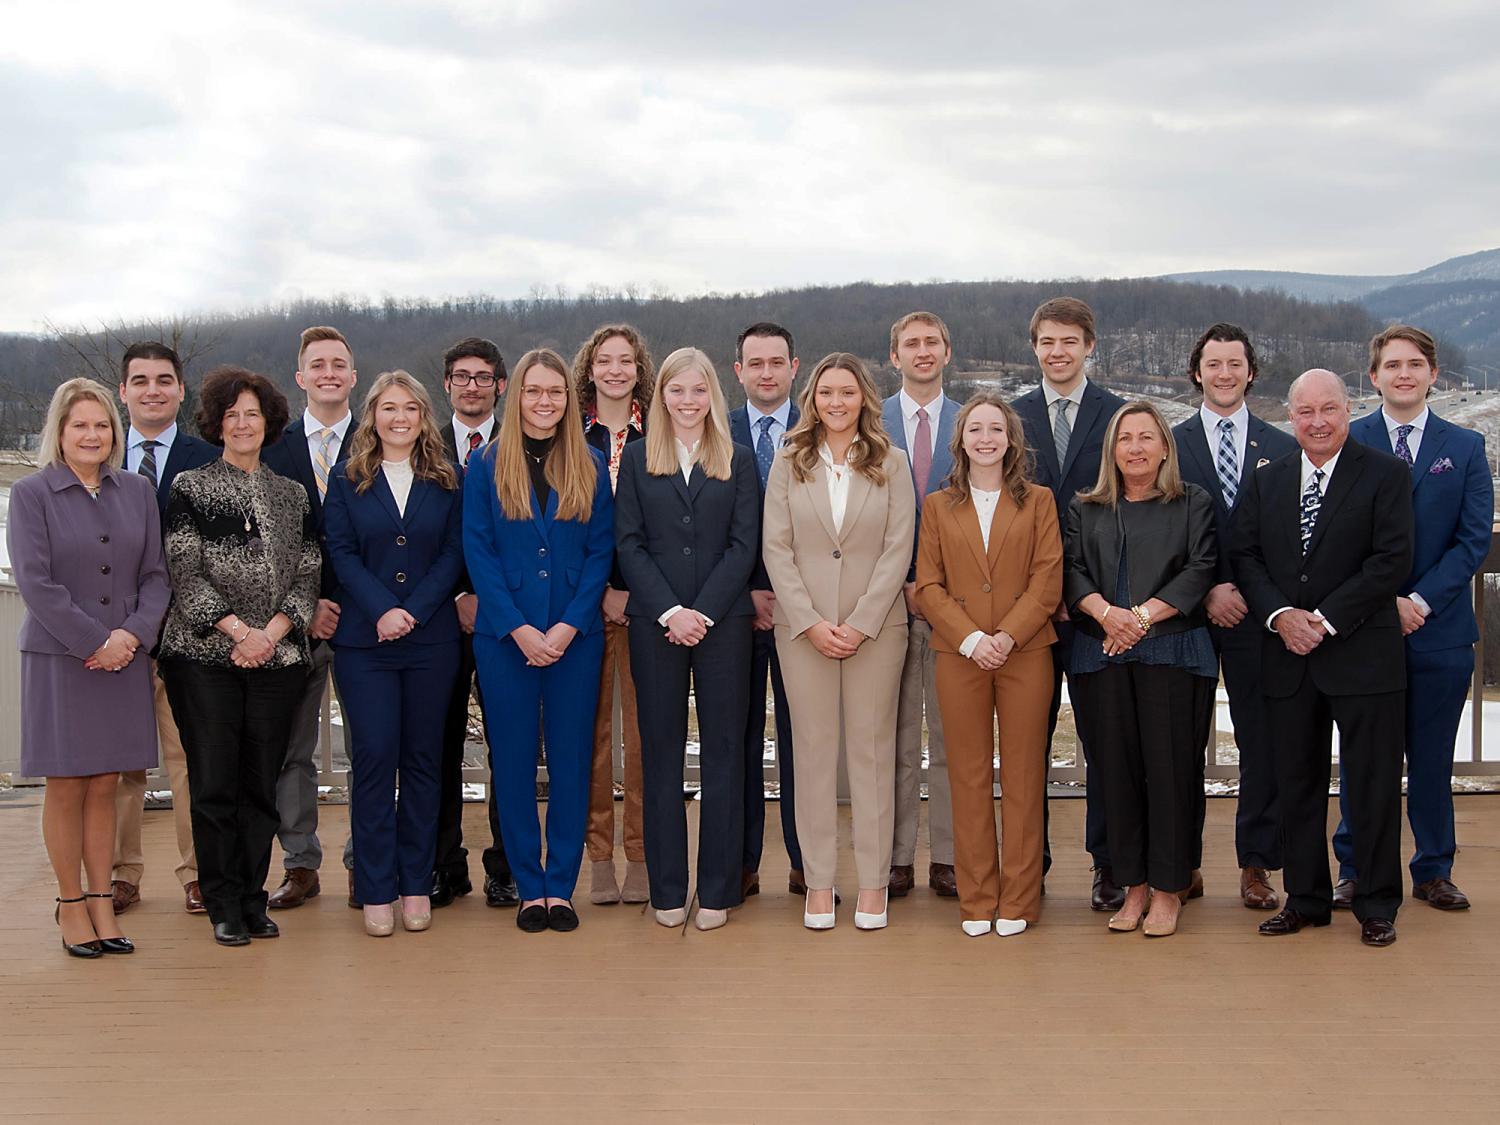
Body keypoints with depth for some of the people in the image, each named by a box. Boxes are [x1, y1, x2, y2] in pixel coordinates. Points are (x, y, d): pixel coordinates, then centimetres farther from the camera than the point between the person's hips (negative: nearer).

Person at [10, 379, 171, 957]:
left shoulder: (137, 491, 8)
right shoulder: (31, 493, -3)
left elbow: (155, 574, 7)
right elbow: (35, 582, -9)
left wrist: (132, 633, -9)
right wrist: (95, 642, -13)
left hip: (124, 656, 3)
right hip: (58, 659, -3)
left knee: (105, 785, 7)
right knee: (66, 786, 3)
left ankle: (102, 901, 14)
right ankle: (71, 904, 13)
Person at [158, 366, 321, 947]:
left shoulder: (292, 495, 13)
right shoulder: (190, 487, 4)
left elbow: (307, 575, 8)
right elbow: (185, 572, -4)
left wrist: (271, 632, -8)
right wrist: (237, 629, -13)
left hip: (277, 656, 3)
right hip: (204, 657, -3)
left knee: (261, 783, 5)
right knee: (213, 783, -2)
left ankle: (253, 899, 14)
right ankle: (224, 905, 8)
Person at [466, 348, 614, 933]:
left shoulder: (590, 467, 5)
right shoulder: (487, 465, 2)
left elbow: (601, 551, 2)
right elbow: (478, 551, -2)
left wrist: (567, 627, -10)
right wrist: (520, 629, -11)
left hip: (575, 636, 1)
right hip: (505, 637, -1)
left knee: (571, 758, 4)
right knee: (513, 759, 4)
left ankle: (561, 886, 13)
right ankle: (529, 887, 14)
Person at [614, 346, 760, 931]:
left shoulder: (738, 461, 8)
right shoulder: (637, 458, 8)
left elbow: (743, 545, 1)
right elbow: (629, 544, 2)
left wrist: (703, 612, -11)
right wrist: (668, 611, -10)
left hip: (724, 620, 0)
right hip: (654, 621, 0)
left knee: (722, 750, 1)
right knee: (661, 751, 4)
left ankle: (717, 889, 8)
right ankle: (667, 889, 10)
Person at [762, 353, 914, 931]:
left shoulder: (890, 464, 4)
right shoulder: (789, 465, 6)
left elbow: (898, 549, -1)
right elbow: (775, 548, 1)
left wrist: (862, 623, -10)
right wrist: (811, 622, -9)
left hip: (875, 626, -1)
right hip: (803, 626, 1)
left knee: (872, 749, 2)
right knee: (814, 748, 3)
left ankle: (874, 881, 9)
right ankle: (818, 879, 10)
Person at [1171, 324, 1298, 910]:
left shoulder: (1283, 449, 8)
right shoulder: (1169, 444, 4)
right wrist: (1206, 592, -10)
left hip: (1256, 614, 1)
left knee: (1264, 741, 2)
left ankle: (1256, 865, 12)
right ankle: (1184, 862, 16)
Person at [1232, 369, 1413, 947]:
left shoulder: (1386, 474, -3)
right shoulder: (1266, 480, 10)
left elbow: (1392, 561, -11)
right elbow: (1245, 556, 7)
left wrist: (1325, 620, -15)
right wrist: (1280, 614, -10)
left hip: (1363, 655, -4)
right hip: (1288, 659, 4)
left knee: (1372, 785, 2)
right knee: (1297, 783, 10)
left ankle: (1377, 905, 14)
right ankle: (1305, 898, 21)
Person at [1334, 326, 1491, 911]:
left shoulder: (1465, 447, 6)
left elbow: (1474, 539, -1)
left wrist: (1420, 601, -12)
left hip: (1440, 627, 1)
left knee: (1432, 756, 9)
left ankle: (1433, 871, 21)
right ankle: (1355, 870, 16)